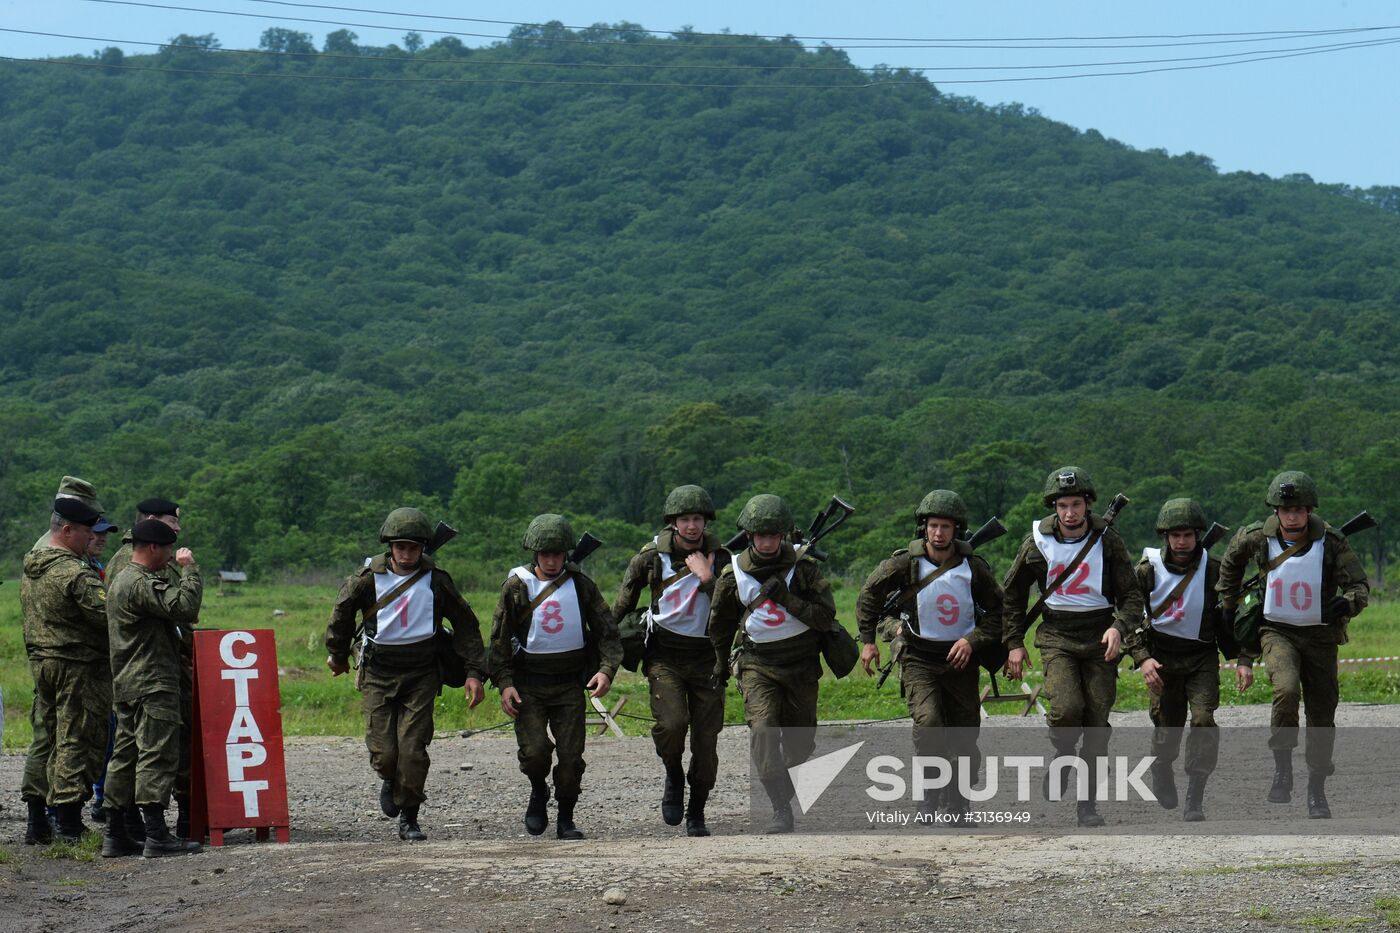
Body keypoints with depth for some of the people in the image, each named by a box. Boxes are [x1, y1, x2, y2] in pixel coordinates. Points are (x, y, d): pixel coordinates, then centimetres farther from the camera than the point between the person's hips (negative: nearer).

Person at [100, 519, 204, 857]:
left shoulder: (120, 580, 20)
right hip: (153, 684, -11)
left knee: (125, 756, 11)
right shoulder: (142, 584, -15)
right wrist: (189, 569, -12)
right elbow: (184, 607, -24)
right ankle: (156, 835, -15)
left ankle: (115, 835, 12)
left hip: (126, 686, 11)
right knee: (156, 756, -11)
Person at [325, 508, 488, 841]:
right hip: (379, 673, 0)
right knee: (383, 753, -6)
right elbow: (343, 611, 11)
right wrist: (338, 654, 22)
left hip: (421, 675, 0)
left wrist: (474, 672, 0)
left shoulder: (436, 580, -4)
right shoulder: (370, 577, -6)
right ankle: (389, 780, 31)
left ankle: (409, 819, 8)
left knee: (413, 751, -9)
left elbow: (466, 625, 4)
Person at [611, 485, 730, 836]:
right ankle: (673, 777, 7)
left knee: (706, 741, 0)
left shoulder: (719, 557, -2)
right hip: (664, 655, -1)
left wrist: (706, 578, -20)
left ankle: (697, 813, 18)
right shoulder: (653, 555, -3)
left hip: (706, 656, 1)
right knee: (672, 723, -23)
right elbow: (626, 596, 10)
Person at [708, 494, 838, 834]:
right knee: (763, 731, -21)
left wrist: (787, 600, -23)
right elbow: (721, 621, 14)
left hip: (801, 663, 1)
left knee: (800, 743, 10)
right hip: (758, 663, 0)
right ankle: (781, 812, -22)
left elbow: (826, 618, -11)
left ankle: (784, 773, 44)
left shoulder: (804, 567, -7)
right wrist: (721, 663, 23)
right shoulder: (734, 574, -3)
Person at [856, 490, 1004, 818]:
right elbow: (869, 595, 6)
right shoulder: (904, 564, -9)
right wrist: (868, 640, 4)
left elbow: (998, 611, 4)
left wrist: (972, 640, -10)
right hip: (919, 659, -2)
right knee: (928, 722, -24)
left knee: (966, 739, 4)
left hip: (960, 659, 2)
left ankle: (958, 806, 21)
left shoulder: (974, 568, -6)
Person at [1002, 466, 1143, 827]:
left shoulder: (1107, 540, -4)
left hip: (1100, 637, 0)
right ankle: (1063, 756, 9)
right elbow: (1012, 593, 12)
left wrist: (1118, 627, -19)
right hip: (1057, 636, 0)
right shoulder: (1038, 542, -2)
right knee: (1066, 708, -23)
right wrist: (1014, 642, 8)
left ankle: (1087, 801, 11)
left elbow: (1132, 594, 0)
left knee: (1097, 721, -1)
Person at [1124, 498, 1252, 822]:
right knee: (1167, 728, 4)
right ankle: (1161, 771, 39)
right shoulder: (1148, 569, -7)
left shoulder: (1214, 571, -5)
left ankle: (1195, 799, -15)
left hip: (1202, 658, 0)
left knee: (1203, 719, -18)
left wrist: (1243, 660, -7)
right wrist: (1142, 657, -18)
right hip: (1161, 658, 0)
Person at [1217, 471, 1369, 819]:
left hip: (1320, 636, 1)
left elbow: (1360, 586, -12)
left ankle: (1317, 790, 23)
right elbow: (1231, 559, 15)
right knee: (1287, 690, -29)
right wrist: (1228, 603, 19)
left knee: (1322, 717, 5)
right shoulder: (1258, 537, -7)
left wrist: (1347, 603, -35)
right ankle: (1282, 770, -14)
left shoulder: (1331, 542, -13)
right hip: (1277, 631, -1)